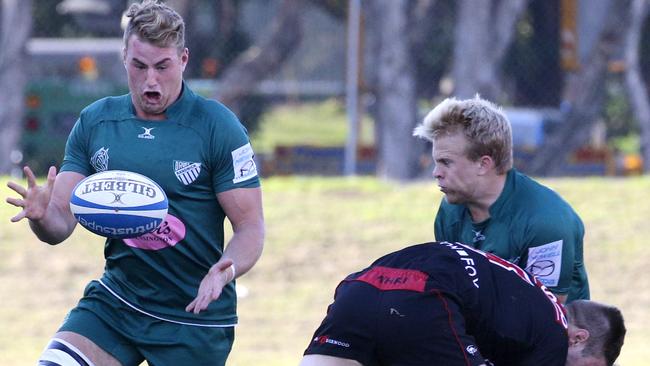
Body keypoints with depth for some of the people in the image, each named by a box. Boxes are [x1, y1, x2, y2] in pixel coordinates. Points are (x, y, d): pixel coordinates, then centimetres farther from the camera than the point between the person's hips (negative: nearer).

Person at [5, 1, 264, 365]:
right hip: (115, 303, 3)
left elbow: (251, 226, -10)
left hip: (194, 316, -3)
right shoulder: (95, 122, 1)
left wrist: (226, 270, -31)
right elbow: (62, 222, 1)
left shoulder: (219, 128, -11)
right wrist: (42, 215, -24)